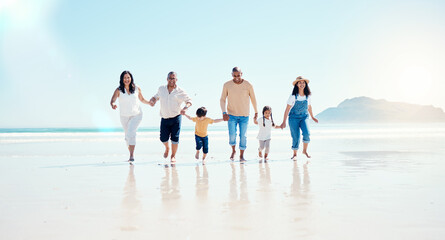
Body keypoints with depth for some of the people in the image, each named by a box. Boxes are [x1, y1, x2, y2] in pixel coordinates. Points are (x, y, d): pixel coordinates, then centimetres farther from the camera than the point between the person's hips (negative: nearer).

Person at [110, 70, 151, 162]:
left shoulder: (137, 88, -6)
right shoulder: (118, 90, -10)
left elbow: (142, 99, 9)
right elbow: (112, 100, -20)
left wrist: (149, 103, -9)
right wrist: (113, 105, -43)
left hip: (136, 115, -2)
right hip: (124, 116, 2)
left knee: (131, 133, -23)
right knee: (127, 136, 14)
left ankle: (132, 156, -24)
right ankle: (131, 154, 34)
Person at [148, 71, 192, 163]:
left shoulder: (180, 92, -4)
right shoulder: (161, 89, 5)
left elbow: (189, 101, 1)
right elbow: (156, 97, 22)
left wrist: (185, 108, -19)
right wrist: (153, 100, -2)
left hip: (176, 118, -2)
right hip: (164, 118, 2)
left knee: (175, 138, -4)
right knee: (163, 138, 0)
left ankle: (173, 156, 16)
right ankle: (167, 148, 36)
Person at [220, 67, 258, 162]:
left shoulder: (248, 85, -8)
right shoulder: (227, 85, -7)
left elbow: (253, 99, 5)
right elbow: (222, 100, -2)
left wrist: (256, 112, 13)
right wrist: (224, 113, -16)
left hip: (244, 116, 0)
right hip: (231, 115, 0)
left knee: (243, 136, 1)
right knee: (232, 135, -10)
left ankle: (241, 155, 16)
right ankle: (233, 151, 19)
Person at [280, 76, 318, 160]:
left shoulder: (308, 96, 0)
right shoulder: (293, 96, -11)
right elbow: (287, 109, -8)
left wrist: (312, 117, 29)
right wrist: (284, 122, -10)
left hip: (304, 117, 3)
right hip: (294, 118, -2)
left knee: (306, 133, -20)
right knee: (296, 137, -5)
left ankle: (305, 150, 2)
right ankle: (295, 154, 16)